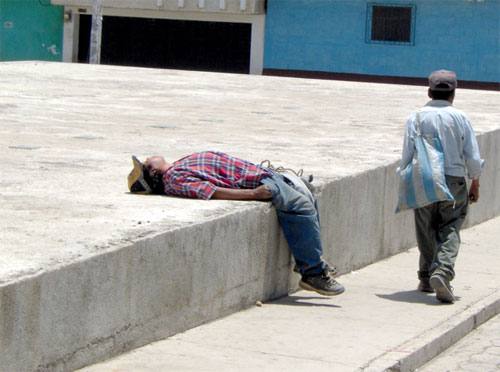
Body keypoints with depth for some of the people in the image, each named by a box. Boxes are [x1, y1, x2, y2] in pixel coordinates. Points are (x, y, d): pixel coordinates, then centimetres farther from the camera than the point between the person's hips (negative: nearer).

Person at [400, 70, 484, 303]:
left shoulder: (416, 118, 0)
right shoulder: (460, 118, 0)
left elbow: (408, 155, -4)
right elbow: (474, 158, 0)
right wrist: (475, 185, 14)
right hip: (454, 181, -1)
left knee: (427, 232, 14)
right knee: (450, 231, 1)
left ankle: (426, 279, 21)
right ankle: (443, 272, -21)